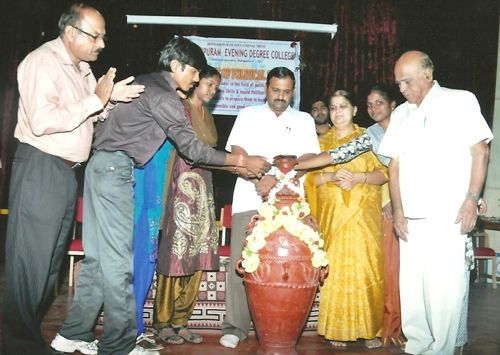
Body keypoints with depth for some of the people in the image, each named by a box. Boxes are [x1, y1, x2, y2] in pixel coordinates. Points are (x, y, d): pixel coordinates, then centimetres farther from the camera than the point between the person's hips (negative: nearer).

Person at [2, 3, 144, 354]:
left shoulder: (83, 69, 15)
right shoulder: (42, 62, -12)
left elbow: (89, 119, 16)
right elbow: (42, 121, -24)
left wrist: (110, 100, -1)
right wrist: (95, 100, -19)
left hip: (68, 173, 9)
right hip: (39, 170, -9)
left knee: (52, 260, 15)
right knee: (30, 261, -3)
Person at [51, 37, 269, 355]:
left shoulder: (144, 83, 17)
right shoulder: (164, 96, -11)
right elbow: (192, 148, -14)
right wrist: (242, 160, -8)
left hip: (102, 165, 9)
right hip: (116, 170, -9)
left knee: (98, 255, 11)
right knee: (119, 257, -6)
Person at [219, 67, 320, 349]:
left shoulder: (304, 120, 13)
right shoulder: (248, 115, 14)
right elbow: (237, 153, 4)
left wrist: (276, 179, -13)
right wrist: (259, 180, -12)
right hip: (249, 199, 0)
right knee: (241, 262, -3)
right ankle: (235, 327, 5)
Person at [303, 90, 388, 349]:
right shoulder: (322, 141, 16)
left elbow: (383, 173, 2)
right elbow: (311, 177, 8)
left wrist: (359, 177, -16)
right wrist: (332, 176, -11)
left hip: (363, 215, -2)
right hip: (332, 215, 2)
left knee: (365, 268, -6)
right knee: (335, 269, -3)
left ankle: (370, 329, 4)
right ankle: (337, 329, 6)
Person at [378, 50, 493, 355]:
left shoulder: (461, 101, 3)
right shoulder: (401, 114, 15)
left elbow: (480, 150, -1)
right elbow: (394, 164, 12)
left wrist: (472, 199, -9)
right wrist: (398, 209, 4)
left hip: (448, 215, -4)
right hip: (411, 216, 4)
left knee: (444, 287, -4)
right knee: (411, 286, 7)